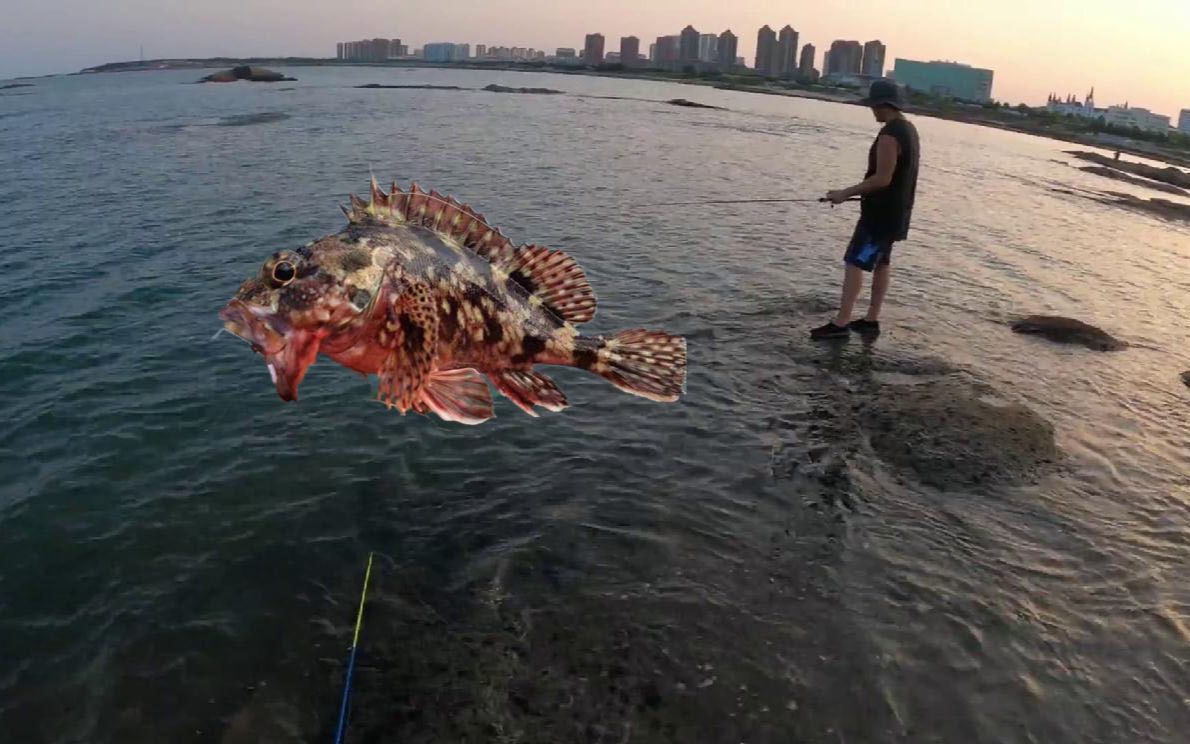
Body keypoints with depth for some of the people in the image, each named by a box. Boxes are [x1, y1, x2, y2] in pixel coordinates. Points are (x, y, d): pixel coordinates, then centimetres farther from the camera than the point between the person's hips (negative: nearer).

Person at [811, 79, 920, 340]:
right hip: (895, 211, 10)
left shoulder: (889, 135, -20)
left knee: (854, 264, -9)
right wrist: (856, 192, 20)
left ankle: (840, 324, -10)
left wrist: (846, 193, -18)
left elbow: (883, 178, -24)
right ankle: (871, 321, 20)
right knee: (880, 264, 14)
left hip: (881, 213, -10)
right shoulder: (908, 128, 12)